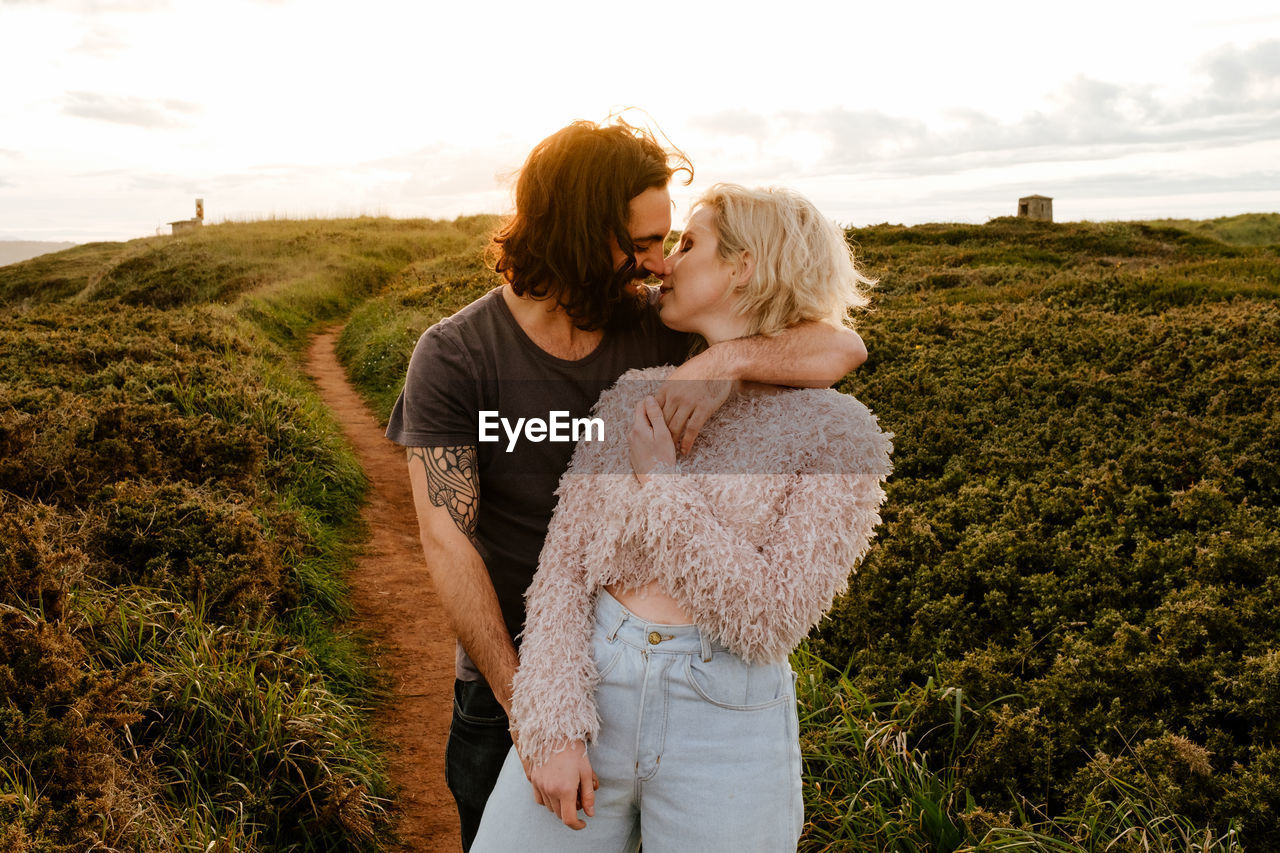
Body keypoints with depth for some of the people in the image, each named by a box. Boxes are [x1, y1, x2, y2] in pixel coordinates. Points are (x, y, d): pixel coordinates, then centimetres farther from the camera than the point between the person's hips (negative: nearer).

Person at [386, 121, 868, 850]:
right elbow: (448, 541, -19)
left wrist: (729, 358, -32)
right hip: (510, 675, -2)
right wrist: (518, 696, -24)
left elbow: (844, 347, -12)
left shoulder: (660, 330, -8)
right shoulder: (453, 359, -15)